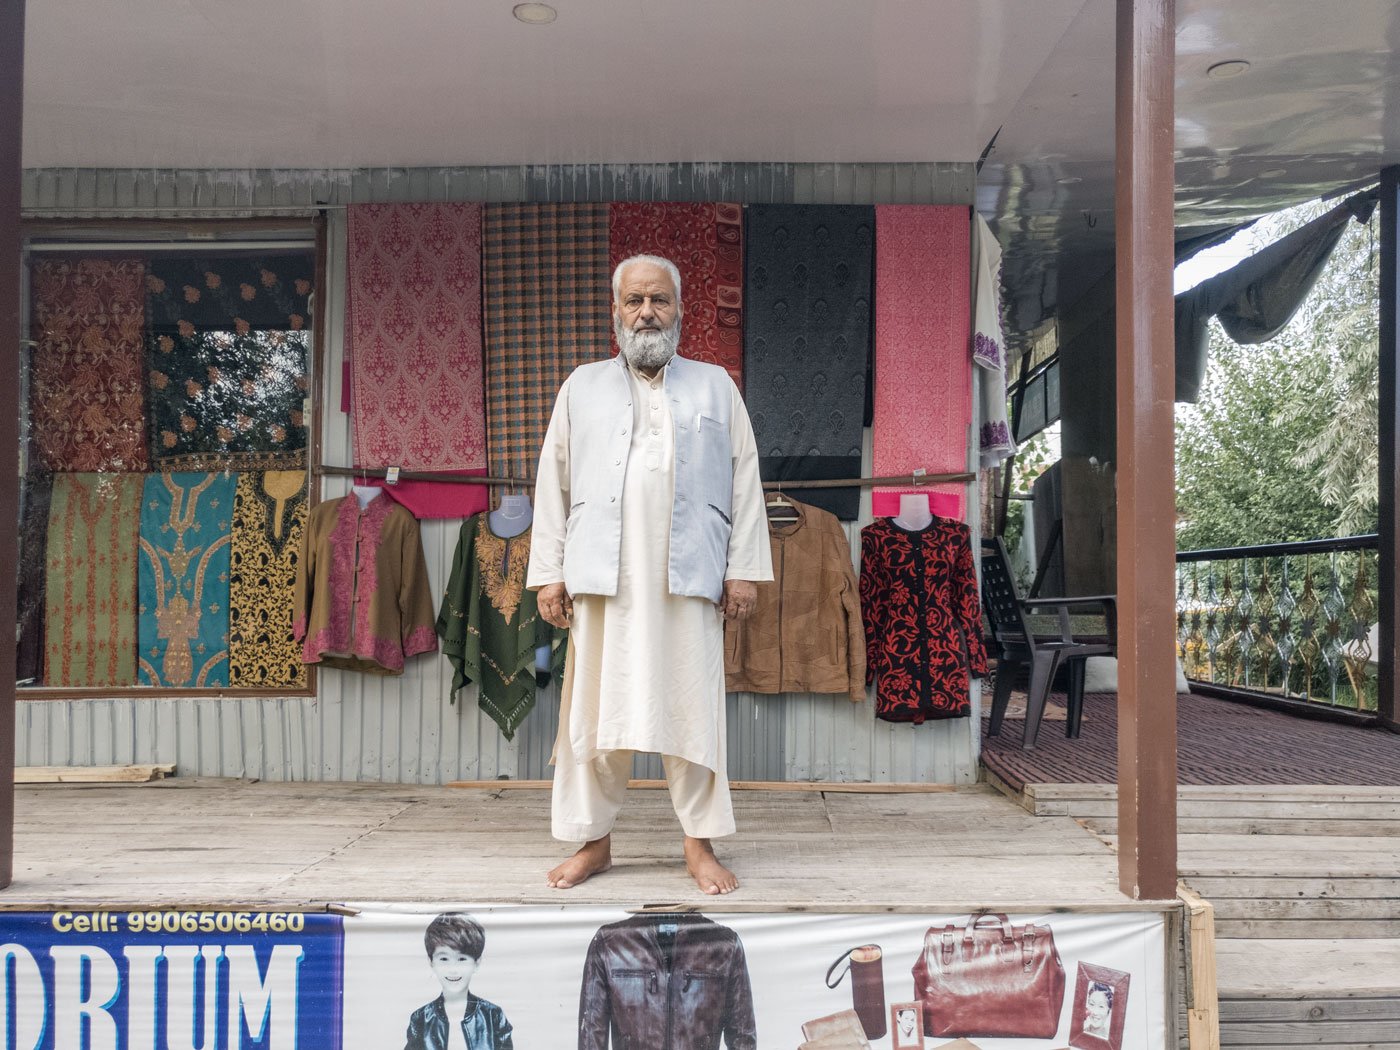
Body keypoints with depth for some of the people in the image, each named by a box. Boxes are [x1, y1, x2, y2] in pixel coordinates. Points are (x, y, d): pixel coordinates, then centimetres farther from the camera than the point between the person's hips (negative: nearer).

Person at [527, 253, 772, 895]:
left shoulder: (715, 386, 15)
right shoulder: (582, 387, 16)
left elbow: (744, 480, 9)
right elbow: (553, 483, 11)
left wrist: (744, 567, 0)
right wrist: (549, 572, 2)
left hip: (688, 575, -1)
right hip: (603, 576, 1)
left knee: (690, 706, 0)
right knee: (595, 707, 1)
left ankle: (699, 844, 9)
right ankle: (593, 841, 13)